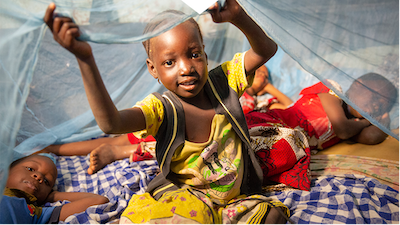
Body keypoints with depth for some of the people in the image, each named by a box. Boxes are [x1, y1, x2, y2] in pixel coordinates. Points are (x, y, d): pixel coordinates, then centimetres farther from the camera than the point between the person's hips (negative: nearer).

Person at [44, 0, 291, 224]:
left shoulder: (222, 81, -5)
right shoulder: (160, 109, -16)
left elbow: (266, 50, -10)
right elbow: (110, 123, -35)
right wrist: (86, 59, -47)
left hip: (235, 199, 5)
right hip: (185, 195, -4)